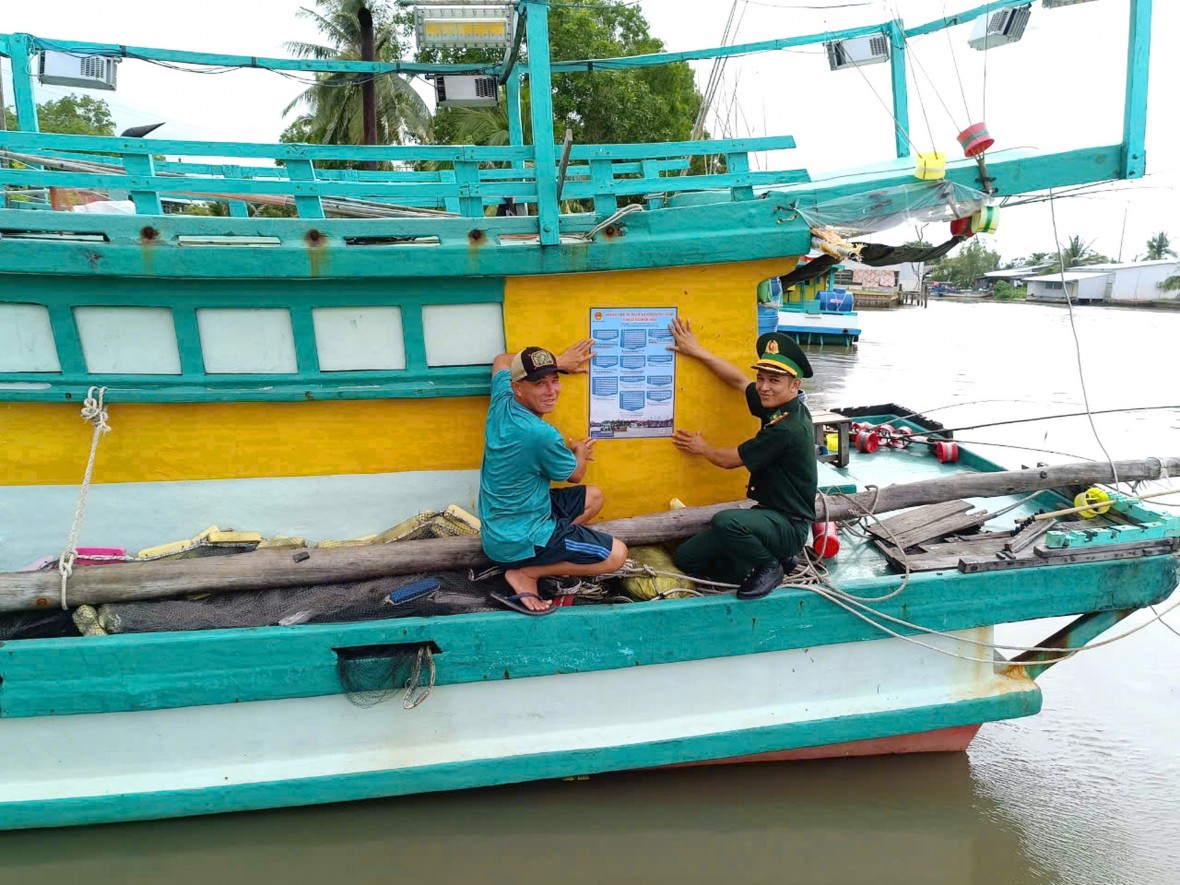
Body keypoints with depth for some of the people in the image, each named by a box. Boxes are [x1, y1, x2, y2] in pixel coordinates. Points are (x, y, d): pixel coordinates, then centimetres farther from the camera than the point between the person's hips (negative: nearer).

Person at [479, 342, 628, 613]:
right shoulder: (541, 435, -29)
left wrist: (559, 362, 18)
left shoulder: (501, 402, -6)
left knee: (594, 497, 19)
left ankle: (539, 560, 8)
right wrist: (580, 451, 15)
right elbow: (575, 474, -7)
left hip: (497, 527, 9)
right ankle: (525, 574, -4)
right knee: (616, 554, -7)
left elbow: (502, 360, 18)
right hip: (517, 542, -9)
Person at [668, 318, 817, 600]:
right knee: (686, 557, 2)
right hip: (769, 513, 9)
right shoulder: (781, 407, 2)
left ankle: (769, 567, -9)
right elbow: (739, 380, 16)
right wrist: (698, 351, 16)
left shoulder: (787, 429, -24)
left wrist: (702, 447, 7)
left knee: (725, 521, -39)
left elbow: (728, 460, -13)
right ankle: (772, 556, 11)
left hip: (789, 526, -9)